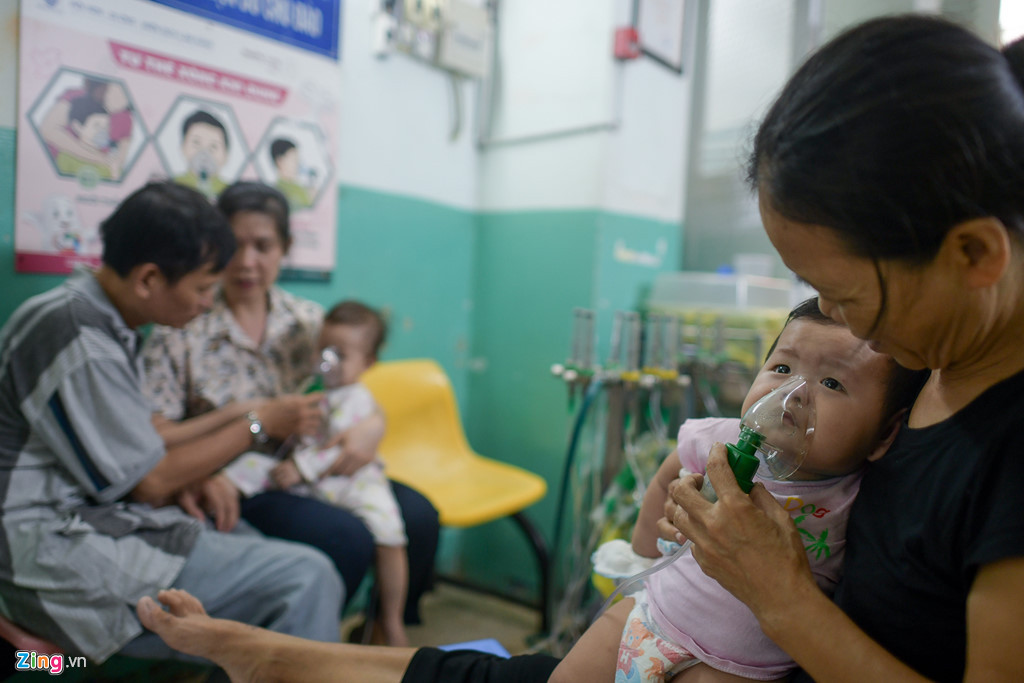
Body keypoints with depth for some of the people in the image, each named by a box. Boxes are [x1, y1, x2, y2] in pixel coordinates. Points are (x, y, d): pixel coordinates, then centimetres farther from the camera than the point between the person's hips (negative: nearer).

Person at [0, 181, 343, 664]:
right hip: (57, 556, -10)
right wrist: (256, 424, -4)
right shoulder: (79, 341, -21)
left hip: (93, 520, 10)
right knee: (305, 580, -22)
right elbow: (148, 483, -13)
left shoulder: (104, 323, 9)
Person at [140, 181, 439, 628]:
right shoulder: (182, 329, -4)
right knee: (347, 537, -28)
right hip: (235, 486, -4)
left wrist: (372, 425, -15)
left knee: (418, 516, -14)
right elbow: (157, 431, -8)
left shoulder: (309, 320, 7)